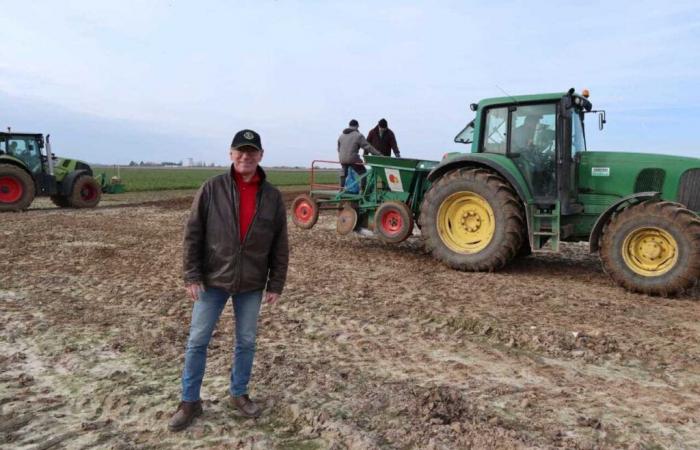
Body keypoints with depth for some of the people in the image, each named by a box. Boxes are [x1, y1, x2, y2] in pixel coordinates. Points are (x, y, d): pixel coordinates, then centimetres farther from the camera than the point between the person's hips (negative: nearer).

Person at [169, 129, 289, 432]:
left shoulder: (272, 196, -2)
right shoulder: (212, 189, -6)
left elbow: (280, 246, 1)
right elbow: (193, 234, -4)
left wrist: (275, 285, 0)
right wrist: (191, 276, -9)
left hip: (251, 285, 2)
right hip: (213, 280, -1)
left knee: (246, 342, 13)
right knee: (197, 341, 6)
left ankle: (239, 394, 33)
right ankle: (190, 401, 24)